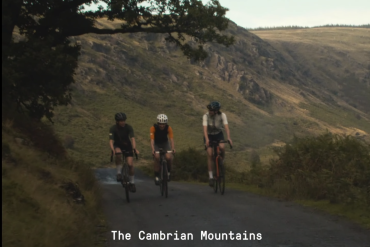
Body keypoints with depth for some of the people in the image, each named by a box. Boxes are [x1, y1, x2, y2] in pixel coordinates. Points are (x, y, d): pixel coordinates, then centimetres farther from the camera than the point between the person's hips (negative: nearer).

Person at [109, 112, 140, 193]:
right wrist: (113, 150, -48)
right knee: (118, 153, -37)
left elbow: (132, 138, -28)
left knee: (130, 164, -11)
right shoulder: (113, 129, -21)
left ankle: (132, 182, 8)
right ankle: (119, 173, -23)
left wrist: (134, 148, -45)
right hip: (117, 146, -1)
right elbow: (111, 141, -30)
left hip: (127, 146, 1)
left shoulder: (129, 127, -18)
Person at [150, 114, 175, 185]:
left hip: (165, 143, 1)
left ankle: (168, 172, 5)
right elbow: (152, 139, -35)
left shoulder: (168, 128, -22)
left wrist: (173, 148, -49)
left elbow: (171, 139, -30)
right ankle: (156, 176, -13)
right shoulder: (153, 128, -26)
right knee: (157, 157, -27)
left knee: (169, 157, -24)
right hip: (156, 144, -1)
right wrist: (153, 149, -52)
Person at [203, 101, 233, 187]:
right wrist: (206, 139, -49)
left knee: (222, 147, -30)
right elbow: (205, 128, -33)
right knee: (209, 155, -12)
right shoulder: (206, 116, -22)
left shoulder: (222, 115, -19)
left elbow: (226, 127, -28)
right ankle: (211, 177, -7)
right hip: (209, 135, 0)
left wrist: (228, 137, -44)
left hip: (218, 135, 0)